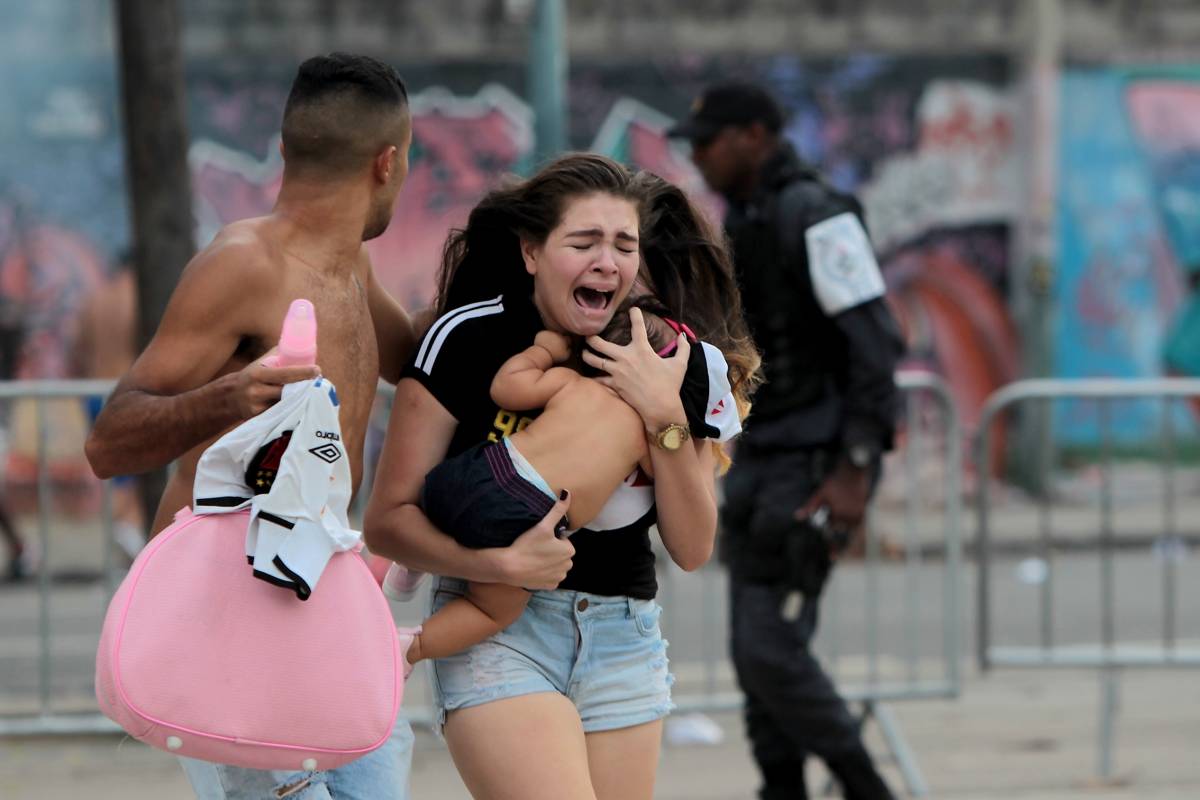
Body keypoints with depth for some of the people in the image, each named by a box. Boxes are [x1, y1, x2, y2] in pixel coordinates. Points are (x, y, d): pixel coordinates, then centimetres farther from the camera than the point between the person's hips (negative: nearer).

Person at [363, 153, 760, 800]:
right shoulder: (468, 340, -8)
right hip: (496, 631, -5)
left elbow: (692, 548, -2)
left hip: (624, 640, 5)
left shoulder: (663, 363, 3)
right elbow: (387, 520, -8)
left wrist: (663, 416, -15)